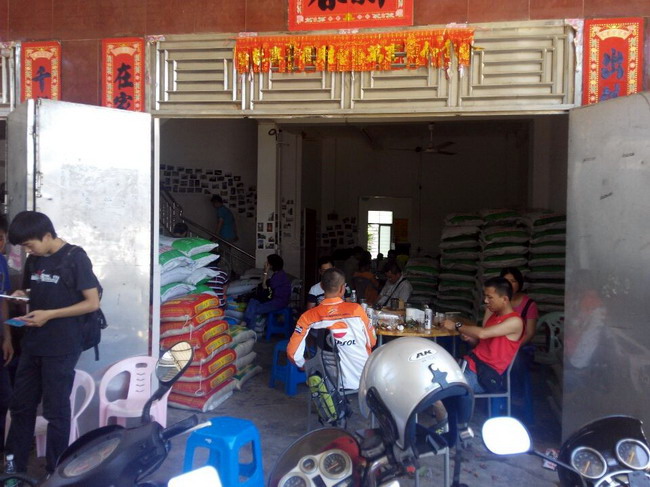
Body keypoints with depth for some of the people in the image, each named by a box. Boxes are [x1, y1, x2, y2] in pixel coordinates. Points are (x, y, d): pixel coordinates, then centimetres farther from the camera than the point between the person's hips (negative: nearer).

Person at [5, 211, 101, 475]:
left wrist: (49, 314, -18)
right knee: (20, 406, 14)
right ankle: (15, 468, 28)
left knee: (56, 410, 3)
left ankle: (55, 473, 18)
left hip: (61, 349, -7)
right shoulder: (34, 260, 8)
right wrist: (22, 295, 1)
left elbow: (93, 303, -14)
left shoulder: (75, 257, -11)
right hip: (32, 345, 7)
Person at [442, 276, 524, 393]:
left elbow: (482, 333, -24)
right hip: (470, 363, 8)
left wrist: (456, 326, -12)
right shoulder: (493, 314, 14)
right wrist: (468, 338, -4)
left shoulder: (515, 321, -13)